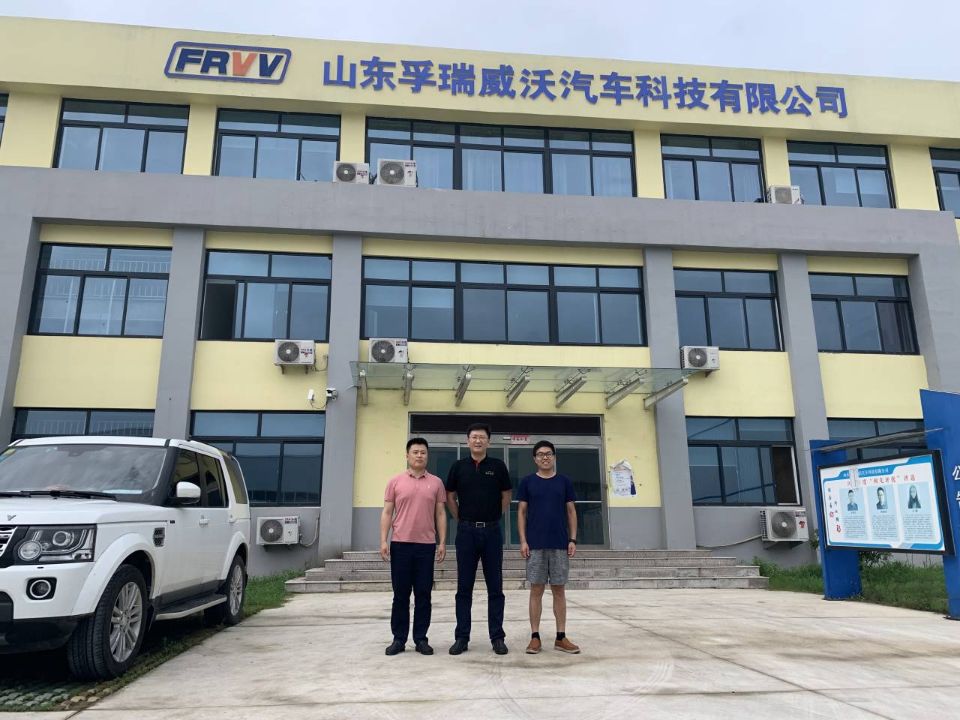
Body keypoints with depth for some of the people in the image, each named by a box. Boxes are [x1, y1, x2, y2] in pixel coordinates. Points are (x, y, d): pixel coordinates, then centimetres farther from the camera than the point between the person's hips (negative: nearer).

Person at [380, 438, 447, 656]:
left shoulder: (436, 483, 6)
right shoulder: (395, 482, 4)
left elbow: (440, 514, 7)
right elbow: (387, 513, 4)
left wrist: (442, 542, 1)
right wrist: (383, 541, -4)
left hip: (426, 546, 1)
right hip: (400, 544, 0)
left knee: (423, 594, 5)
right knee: (400, 594, 6)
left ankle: (421, 639, 14)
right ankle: (398, 639, 15)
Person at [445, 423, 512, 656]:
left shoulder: (498, 466, 2)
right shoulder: (458, 466, 3)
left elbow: (506, 496, 9)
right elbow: (450, 496, 12)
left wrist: (493, 518, 9)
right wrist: (461, 520, 9)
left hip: (492, 531, 0)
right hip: (466, 531, 0)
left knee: (495, 587, 4)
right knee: (464, 588, 5)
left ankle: (497, 637, 12)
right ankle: (461, 637, 12)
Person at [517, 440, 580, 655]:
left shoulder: (564, 481, 6)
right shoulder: (527, 482, 3)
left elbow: (571, 511, 7)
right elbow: (521, 512, 3)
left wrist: (573, 539, -1)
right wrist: (523, 540, -5)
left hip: (560, 545, 1)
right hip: (535, 545, -1)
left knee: (559, 590, 7)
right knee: (536, 590, 3)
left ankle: (561, 637, 15)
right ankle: (535, 637, 11)